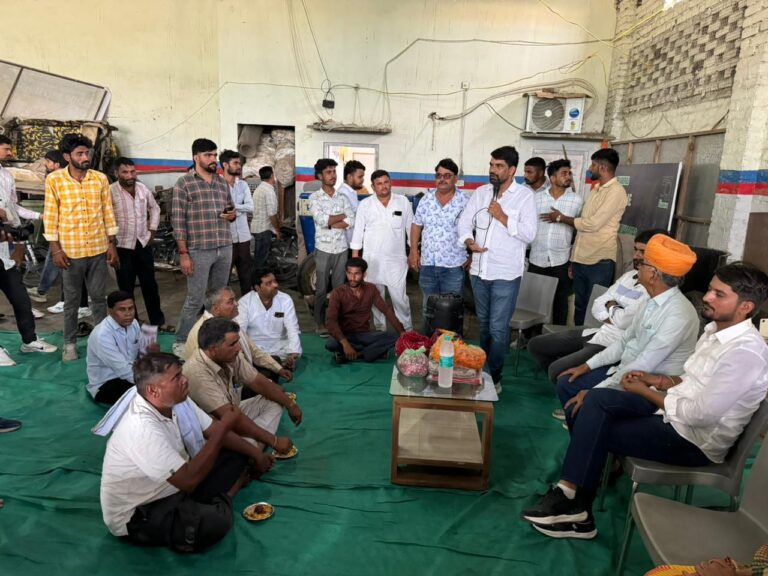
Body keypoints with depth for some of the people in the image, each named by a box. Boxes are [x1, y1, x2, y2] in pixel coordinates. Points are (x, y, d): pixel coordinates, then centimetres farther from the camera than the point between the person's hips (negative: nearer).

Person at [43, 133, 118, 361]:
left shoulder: (100, 178, 2)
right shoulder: (54, 179, -5)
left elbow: (108, 212, 5)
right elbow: (50, 216, -3)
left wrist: (112, 243, 3)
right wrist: (55, 248, -7)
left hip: (98, 249, 2)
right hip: (70, 251, -1)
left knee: (99, 297, 11)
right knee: (72, 300, 10)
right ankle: (70, 343, 24)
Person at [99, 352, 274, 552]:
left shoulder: (176, 401, -10)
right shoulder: (142, 428, -34)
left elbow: (213, 430, 5)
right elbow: (189, 479, -34)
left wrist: (254, 452, 4)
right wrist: (223, 427, -28)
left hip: (172, 487, 8)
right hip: (137, 516, -8)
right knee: (215, 521, -30)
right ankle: (222, 501, 1)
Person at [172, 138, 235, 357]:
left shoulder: (222, 183, 13)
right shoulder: (184, 183, -4)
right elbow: (178, 221, -8)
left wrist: (232, 215, -2)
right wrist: (183, 254, -12)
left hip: (225, 249, 6)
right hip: (199, 251, -5)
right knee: (195, 300, 0)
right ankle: (181, 342, 15)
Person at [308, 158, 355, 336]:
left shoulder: (342, 197, 6)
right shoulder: (314, 197, -2)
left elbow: (351, 221, -6)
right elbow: (321, 220, -17)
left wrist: (330, 223, -13)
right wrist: (342, 215, -6)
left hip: (341, 248, 3)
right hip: (323, 249, -3)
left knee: (340, 287, 9)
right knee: (321, 288, 5)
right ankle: (320, 322, 17)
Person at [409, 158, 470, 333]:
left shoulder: (465, 201, -6)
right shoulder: (426, 199, 5)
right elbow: (416, 225, 13)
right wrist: (413, 250, 6)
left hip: (453, 265, -4)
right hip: (427, 263, 4)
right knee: (427, 308, 15)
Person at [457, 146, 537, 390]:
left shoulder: (525, 195, -5)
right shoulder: (481, 192, 8)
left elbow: (529, 234, -12)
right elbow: (464, 222, 6)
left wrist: (503, 217, -16)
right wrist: (469, 242, -13)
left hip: (506, 273, -5)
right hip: (479, 270, 5)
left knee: (498, 328, -2)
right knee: (484, 323, 18)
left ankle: (493, 378, 12)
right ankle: (481, 370, 34)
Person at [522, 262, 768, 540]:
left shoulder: (745, 352, -24)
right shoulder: (715, 329, 5)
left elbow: (700, 414, -26)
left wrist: (644, 391, -14)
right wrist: (657, 379, 1)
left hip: (694, 439, -8)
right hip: (676, 412, 8)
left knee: (598, 431, -12)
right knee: (598, 399, -11)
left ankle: (575, 504, 8)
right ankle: (571, 493, -11)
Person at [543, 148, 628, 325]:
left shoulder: (616, 191, -11)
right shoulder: (596, 190, 17)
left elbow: (593, 224, -19)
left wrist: (561, 218, -7)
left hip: (599, 261, -8)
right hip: (580, 259, 8)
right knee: (580, 306, 16)